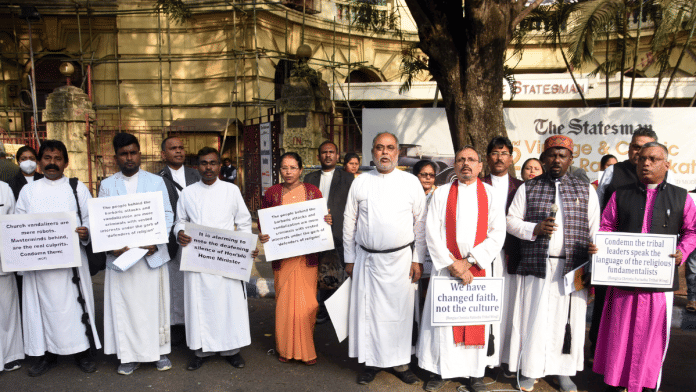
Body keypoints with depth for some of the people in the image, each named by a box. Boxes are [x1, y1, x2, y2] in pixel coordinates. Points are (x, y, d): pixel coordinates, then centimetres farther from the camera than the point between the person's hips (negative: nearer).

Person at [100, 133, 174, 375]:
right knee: (124, 307, 5)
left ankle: (160, 352, 19)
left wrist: (156, 242, -12)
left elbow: (167, 215, 2)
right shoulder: (107, 185, 10)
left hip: (152, 255, -1)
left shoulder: (156, 181, 8)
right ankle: (130, 355, 18)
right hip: (119, 256, 1)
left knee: (155, 304, 6)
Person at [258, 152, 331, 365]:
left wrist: (327, 221, -12)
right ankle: (285, 348, 22)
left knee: (306, 302, 2)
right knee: (284, 302, 5)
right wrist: (262, 235, -12)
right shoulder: (271, 193, 3)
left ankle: (307, 349, 18)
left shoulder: (312, 191, 4)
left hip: (307, 256, 0)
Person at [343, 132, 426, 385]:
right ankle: (371, 361, 21)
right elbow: (349, 222, 8)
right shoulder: (360, 182, 5)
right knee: (367, 310, 5)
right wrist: (349, 258, 6)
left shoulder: (411, 182, 2)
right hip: (367, 258, 1)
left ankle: (400, 362, 20)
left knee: (400, 311, 4)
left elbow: (421, 223, 3)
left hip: (401, 258, -1)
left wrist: (418, 260, -1)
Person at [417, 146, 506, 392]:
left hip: (481, 268, 0)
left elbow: (498, 234, -2)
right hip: (446, 267, 0)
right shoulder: (441, 194, 6)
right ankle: (442, 370, 16)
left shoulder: (491, 194, 6)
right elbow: (432, 232, -1)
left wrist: (470, 261, -12)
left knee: (479, 318, 4)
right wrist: (452, 264, -10)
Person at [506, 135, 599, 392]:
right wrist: (534, 229, -11)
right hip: (536, 267, -1)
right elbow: (511, 221, 7)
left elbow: (595, 231, 9)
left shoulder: (586, 190, 10)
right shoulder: (528, 189, 8)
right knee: (533, 318, 2)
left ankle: (563, 371, 22)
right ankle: (529, 370, 17)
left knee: (568, 320, 5)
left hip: (573, 269, 1)